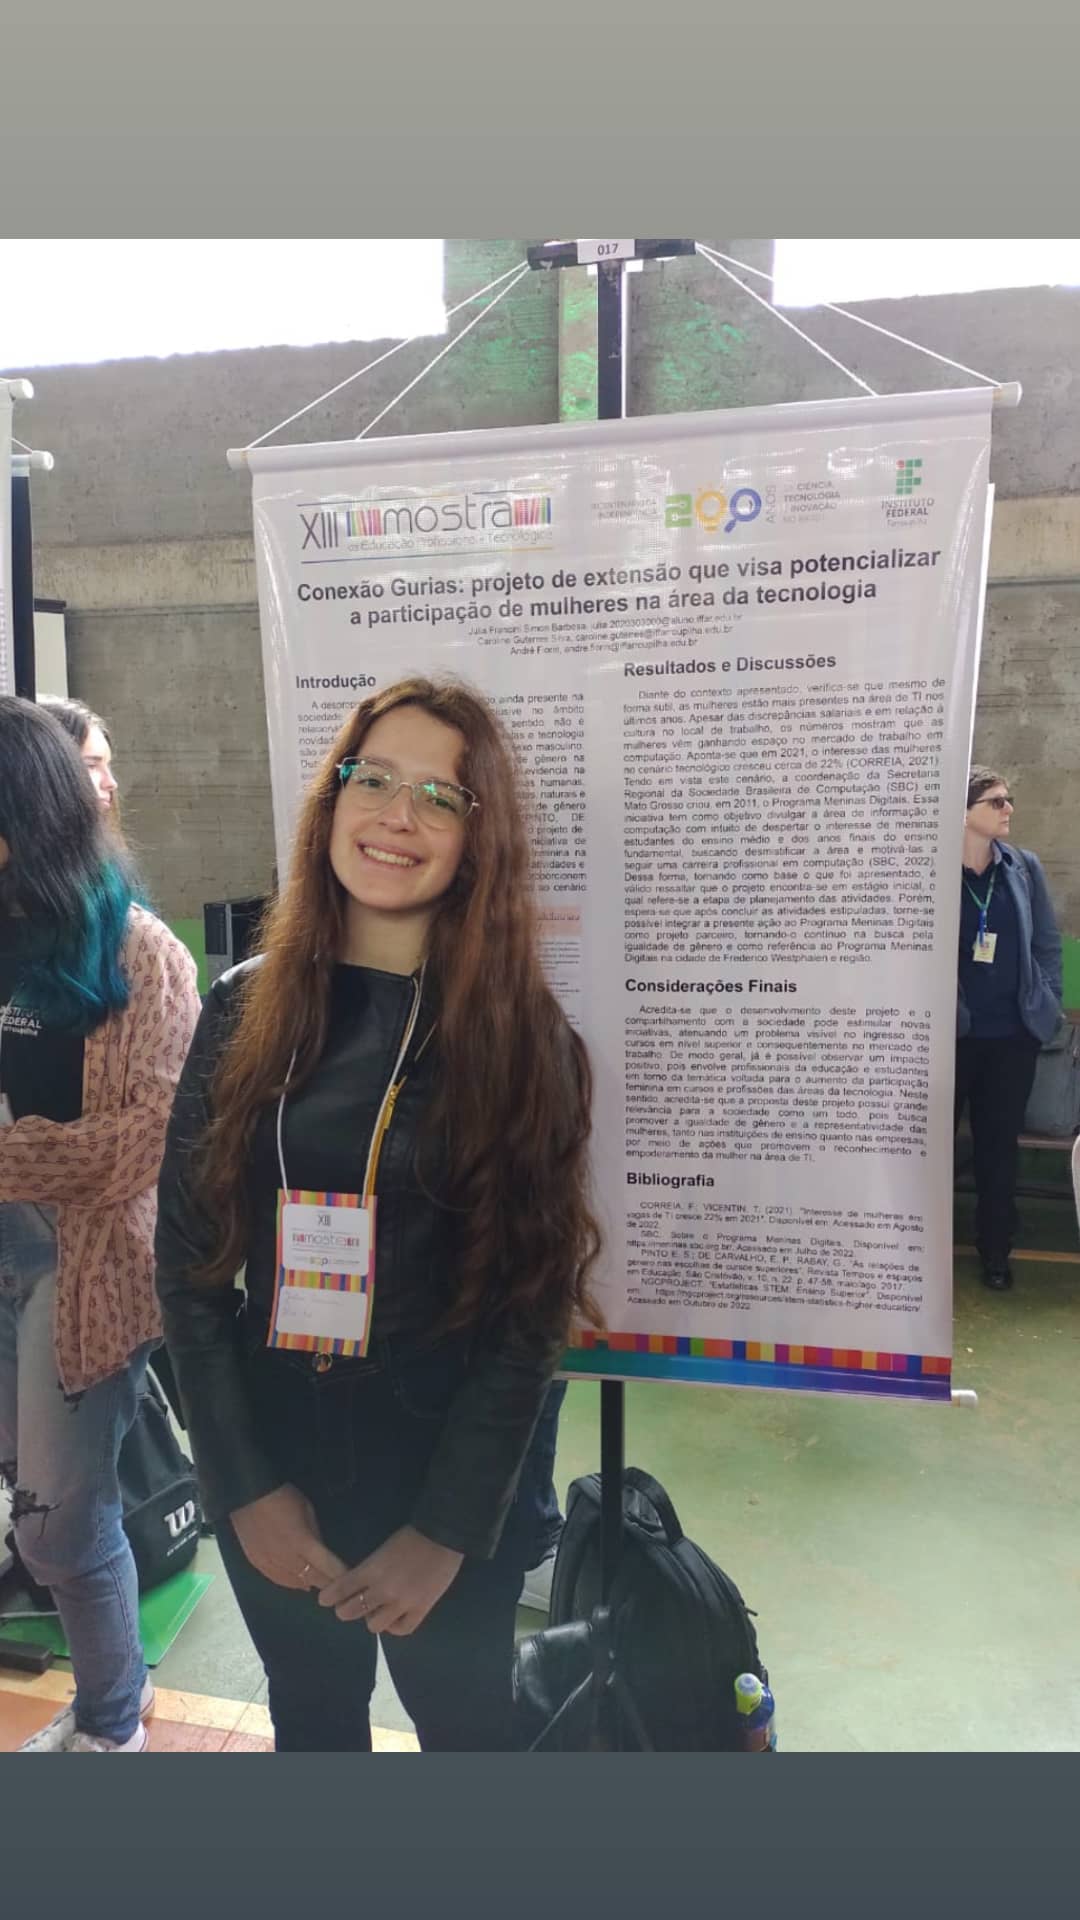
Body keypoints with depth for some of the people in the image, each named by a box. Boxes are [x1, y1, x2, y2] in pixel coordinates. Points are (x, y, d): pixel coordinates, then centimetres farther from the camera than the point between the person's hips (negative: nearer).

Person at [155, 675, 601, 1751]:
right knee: (312, 1723, 25)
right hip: (266, 1475, 2)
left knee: (464, 1728, 21)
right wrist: (249, 1487, -8)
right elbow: (189, 1260, -4)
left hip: (450, 1487, -2)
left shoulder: (523, 1039, -12)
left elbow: (530, 1308, -11)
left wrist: (445, 1530, -12)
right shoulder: (245, 1009, -6)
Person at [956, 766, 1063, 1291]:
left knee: (999, 1144, 14)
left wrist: (1047, 1005, 3)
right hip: (949, 1034, -3)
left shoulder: (1025, 867, 2)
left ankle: (995, 1251, 29)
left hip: (1013, 1036, 4)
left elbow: (1048, 943, 9)